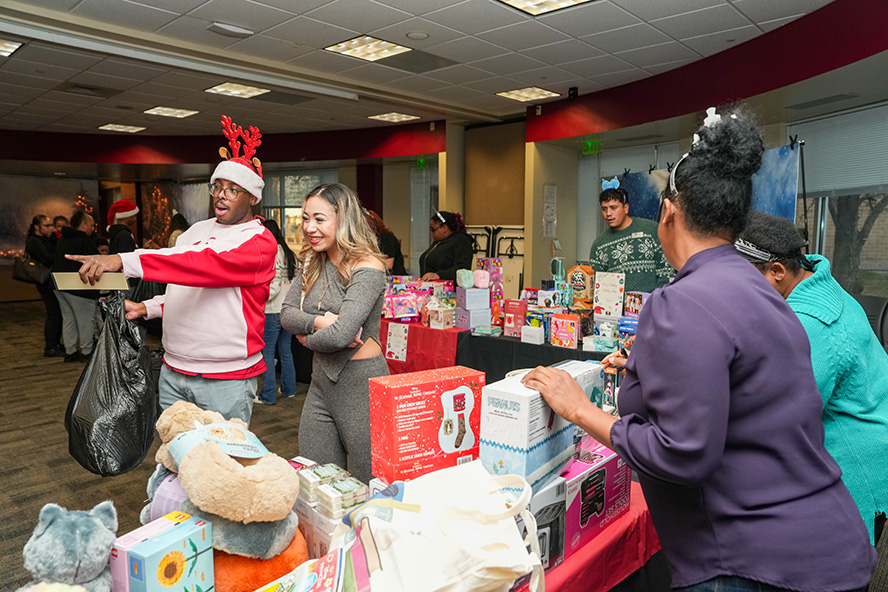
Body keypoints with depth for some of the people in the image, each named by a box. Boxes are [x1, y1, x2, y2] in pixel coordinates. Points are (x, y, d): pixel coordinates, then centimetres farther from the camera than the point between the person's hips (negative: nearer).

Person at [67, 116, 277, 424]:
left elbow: (205, 265, -27)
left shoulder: (259, 240, -11)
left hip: (226, 380, -7)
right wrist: (145, 308, 5)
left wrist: (123, 260, -32)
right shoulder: (195, 231, 14)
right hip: (173, 371, 7)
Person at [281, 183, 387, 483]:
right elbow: (286, 314, 3)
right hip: (321, 382, 7)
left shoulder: (366, 268, -17)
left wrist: (308, 339, -6)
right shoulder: (312, 263, 8)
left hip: (361, 383, -7)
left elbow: (340, 335, -26)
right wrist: (319, 322, -16)